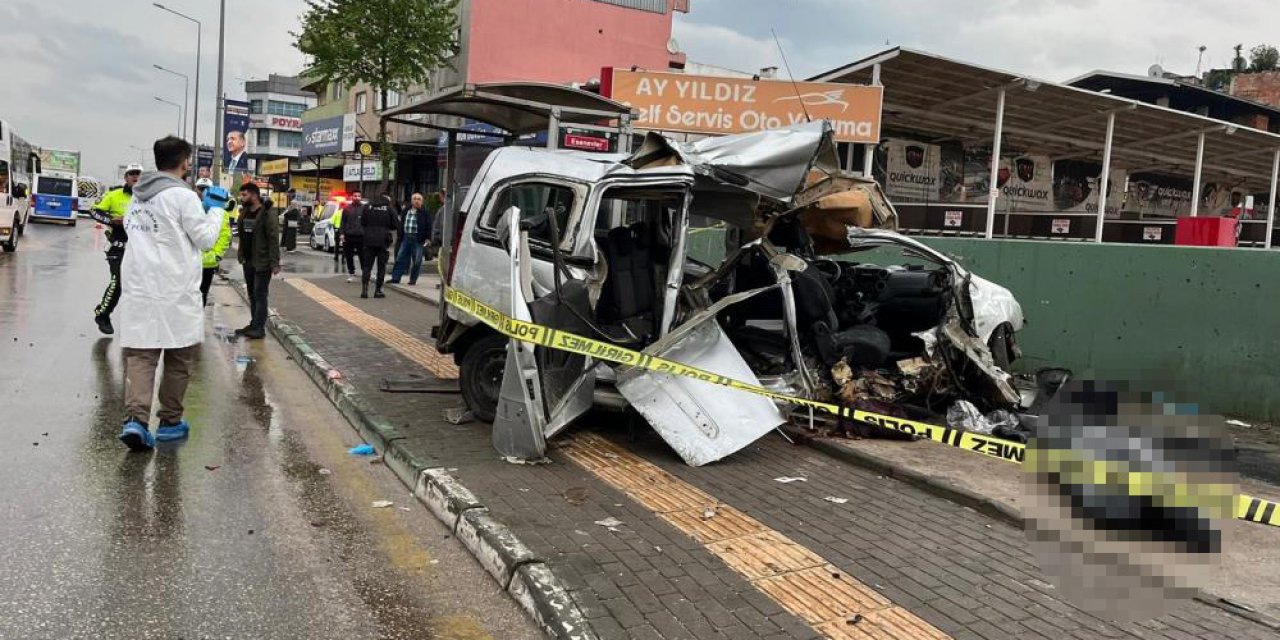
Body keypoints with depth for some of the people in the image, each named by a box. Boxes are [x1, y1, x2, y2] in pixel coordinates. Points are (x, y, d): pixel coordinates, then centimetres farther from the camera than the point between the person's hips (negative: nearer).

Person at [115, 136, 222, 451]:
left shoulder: (138, 194, 10)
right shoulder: (183, 196, -11)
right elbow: (205, 239, -5)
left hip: (138, 287, 5)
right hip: (175, 292, -5)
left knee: (140, 355, 1)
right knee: (179, 357, 10)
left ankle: (136, 419, -16)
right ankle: (170, 422, 17)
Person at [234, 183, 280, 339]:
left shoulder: (268, 214, -13)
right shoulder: (244, 213, 12)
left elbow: (274, 239, -17)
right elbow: (242, 236, 18)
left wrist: (275, 263, -21)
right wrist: (241, 255, 10)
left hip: (262, 262, -8)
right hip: (248, 262, 8)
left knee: (260, 295, -5)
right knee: (252, 295, 13)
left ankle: (259, 328, -2)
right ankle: (253, 325, 21)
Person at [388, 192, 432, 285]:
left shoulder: (425, 212, -1)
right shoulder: (406, 211, 14)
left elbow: (428, 226, -4)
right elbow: (401, 224, 18)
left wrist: (428, 238, -12)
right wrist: (400, 237, 13)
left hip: (418, 239, -5)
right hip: (406, 238, 5)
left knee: (416, 261, 0)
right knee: (400, 258, 3)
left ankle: (413, 280, 10)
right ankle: (396, 278, 8)